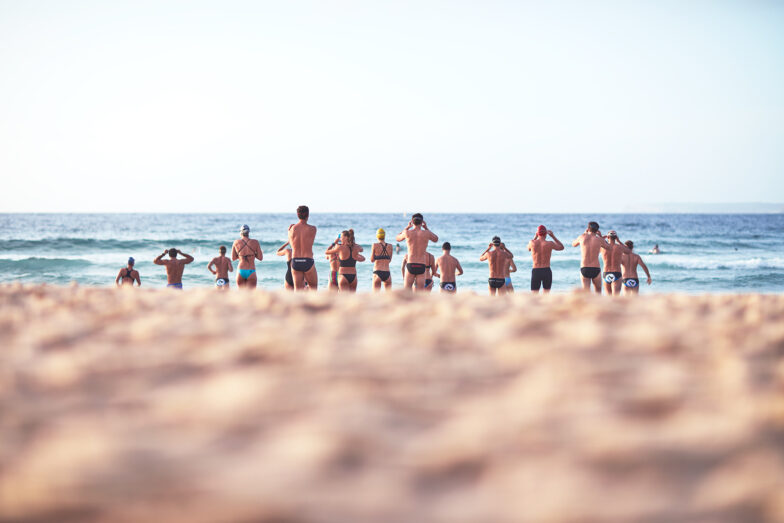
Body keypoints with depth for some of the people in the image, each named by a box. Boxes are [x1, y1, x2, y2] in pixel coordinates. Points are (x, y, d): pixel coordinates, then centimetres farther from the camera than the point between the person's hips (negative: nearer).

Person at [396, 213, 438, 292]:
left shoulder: (407, 233, -3)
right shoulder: (426, 233, -2)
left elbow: (398, 238, 20)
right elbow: (436, 239, 22)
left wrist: (407, 227, 25)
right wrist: (426, 228, 24)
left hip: (410, 265, -1)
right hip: (421, 266, 1)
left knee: (406, 290, 4)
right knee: (420, 291, 3)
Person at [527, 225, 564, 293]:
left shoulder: (532, 242, -5)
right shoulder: (550, 244, -7)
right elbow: (561, 247, 13)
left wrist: (535, 236, 22)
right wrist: (553, 236, 16)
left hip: (536, 271, 0)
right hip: (547, 271, 0)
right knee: (546, 294, 13)